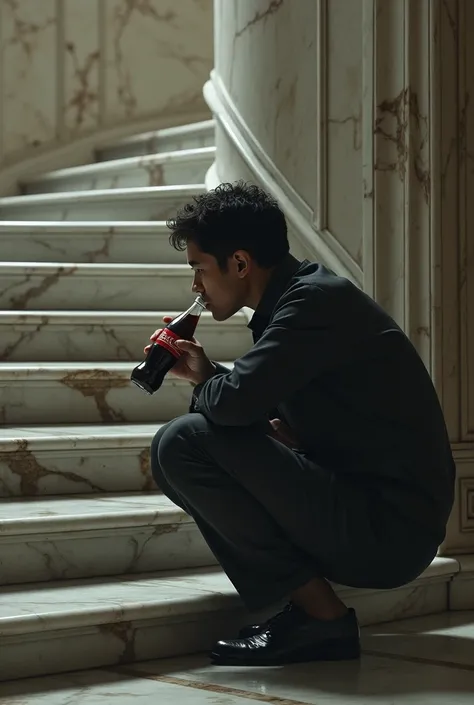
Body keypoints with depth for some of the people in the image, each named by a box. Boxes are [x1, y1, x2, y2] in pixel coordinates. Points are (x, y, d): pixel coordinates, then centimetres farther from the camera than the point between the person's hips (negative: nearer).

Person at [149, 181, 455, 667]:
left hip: (389, 530, -10)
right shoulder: (298, 297, 15)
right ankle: (304, 605, 2)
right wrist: (207, 375, 4)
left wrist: (205, 380, -2)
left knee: (182, 444, -16)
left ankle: (321, 616, -11)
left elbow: (234, 402, -26)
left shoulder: (317, 299, -15)